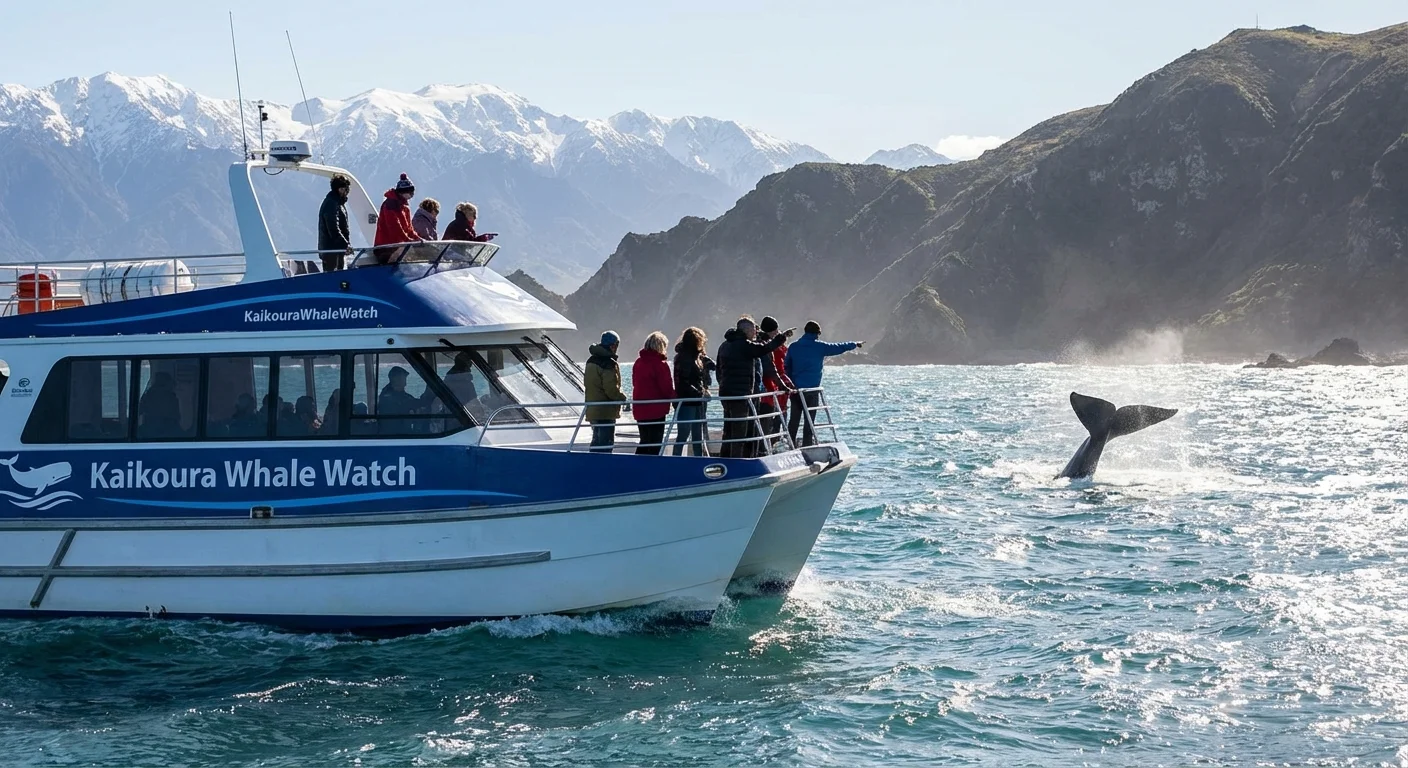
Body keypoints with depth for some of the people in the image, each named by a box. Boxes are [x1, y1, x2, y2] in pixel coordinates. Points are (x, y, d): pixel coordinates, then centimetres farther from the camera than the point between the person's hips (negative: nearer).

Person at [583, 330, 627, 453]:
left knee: (597, 441, 18)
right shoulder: (609, 364, -17)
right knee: (606, 443, -7)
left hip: (592, 409, 9)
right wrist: (622, 397, -3)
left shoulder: (591, 361, 13)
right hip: (606, 411, -9)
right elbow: (611, 389, -22)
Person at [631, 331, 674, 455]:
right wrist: (673, 397, 5)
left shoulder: (638, 363, 7)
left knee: (644, 442, 17)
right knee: (655, 444, 1)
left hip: (640, 409, 7)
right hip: (656, 409, -7)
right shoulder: (660, 364, -15)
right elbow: (667, 388, -14)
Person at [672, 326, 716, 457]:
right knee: (683, 435, -6)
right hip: (686, 401, -9)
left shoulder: (697, 357, 13)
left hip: (696, 401, 9)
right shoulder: (683, 358, -14)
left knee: (698, 436, 14)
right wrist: (700, 393, -19)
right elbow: (683, 383, -20)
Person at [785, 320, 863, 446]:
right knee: (809, 421, 0)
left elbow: (786, 367, 14)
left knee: (794, 419, 9)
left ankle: (791, 446, 10)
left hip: (795, 389, 4)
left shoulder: (793, 347, 6)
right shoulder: (820, 346, -5)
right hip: (811, 389, -4)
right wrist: (855, 344, 25)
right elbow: (839, 347, 8)